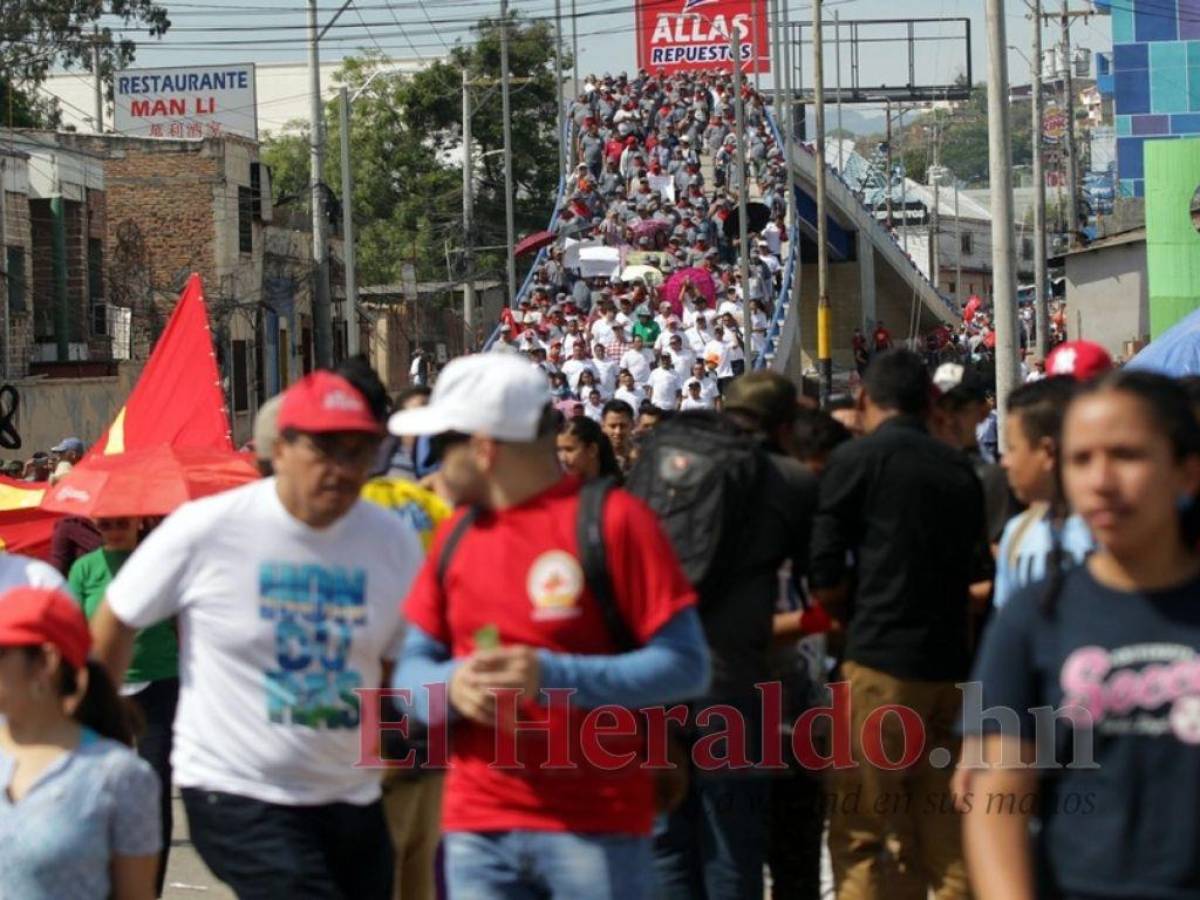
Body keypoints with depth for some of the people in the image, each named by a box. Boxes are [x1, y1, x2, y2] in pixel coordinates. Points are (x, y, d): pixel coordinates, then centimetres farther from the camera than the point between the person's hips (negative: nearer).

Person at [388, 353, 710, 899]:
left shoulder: (612, 521, -6)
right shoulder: (456, 537, 12)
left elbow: (685, 665, -10)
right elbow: (412, 667, 14)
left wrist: (553, 676, -21)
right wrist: (451, 686, -10)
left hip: (597, 828, -5)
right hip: (478, 828, 5)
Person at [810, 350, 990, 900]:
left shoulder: (856, 459, -5)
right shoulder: (960, 469, 10)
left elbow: (824, 580, -7)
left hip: (881, 665, -6)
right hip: (950, 663, 6)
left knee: (860, 835, -2)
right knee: (947, 836, 11)